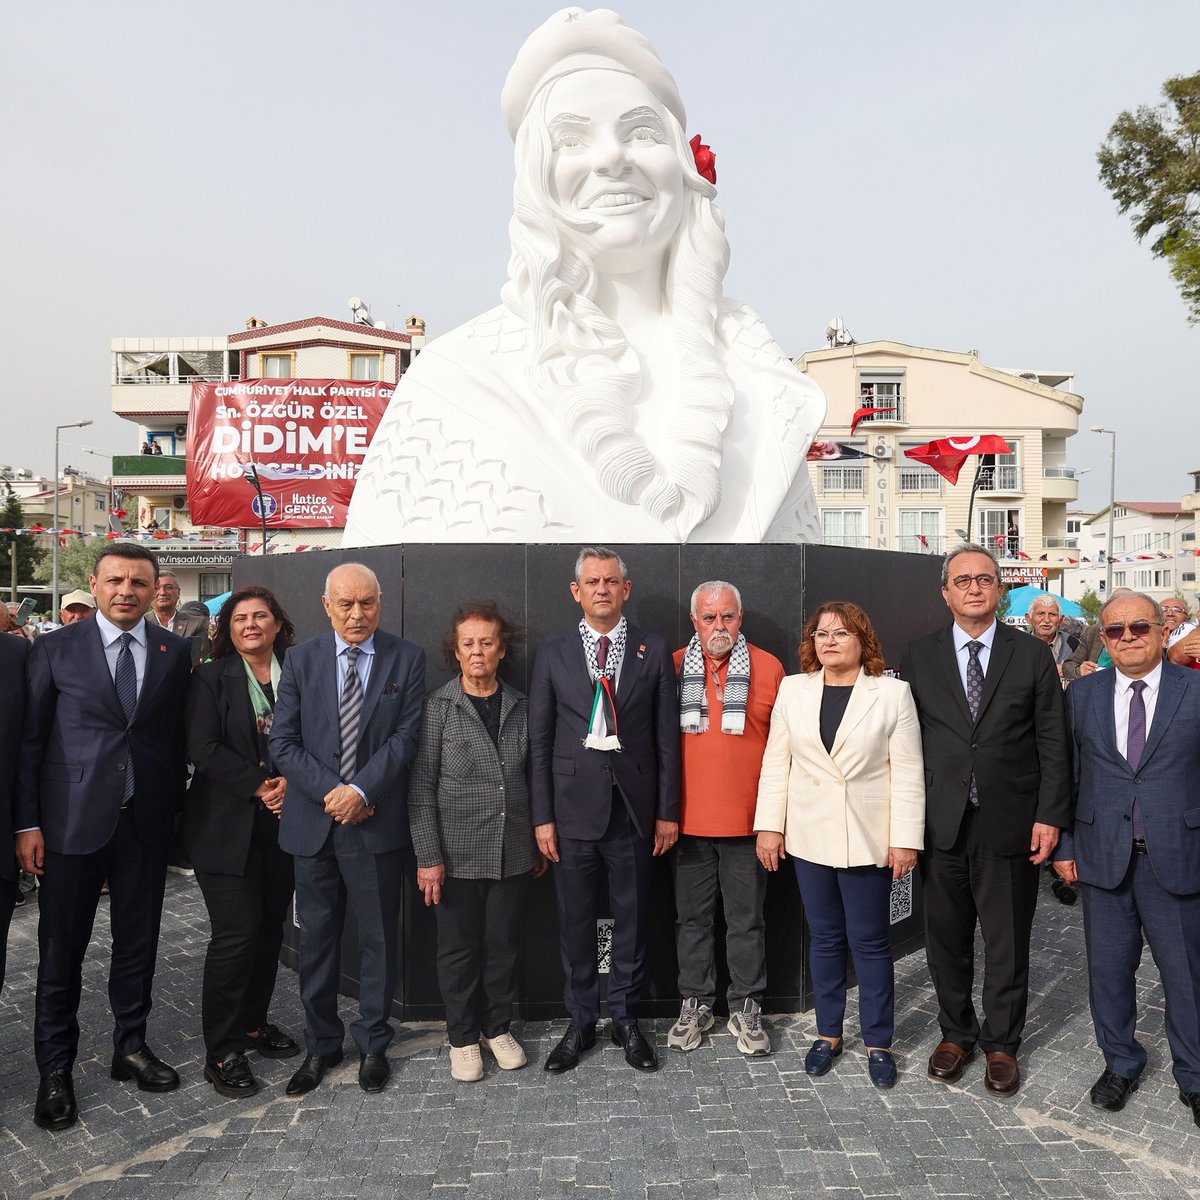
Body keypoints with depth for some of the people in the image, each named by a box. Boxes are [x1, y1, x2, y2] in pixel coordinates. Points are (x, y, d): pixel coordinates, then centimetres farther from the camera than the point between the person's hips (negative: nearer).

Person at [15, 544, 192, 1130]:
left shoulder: (174, 651, 3)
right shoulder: (55, 649, -3)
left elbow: (177, 735, 6)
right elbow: (30, 739, -2)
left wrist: (177, 806, 4)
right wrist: (27, 823, -5)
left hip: (147, 821, 2)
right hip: (73, 819, -2)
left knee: (138, 942, 14)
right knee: (61, 950, 9)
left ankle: (131, 1047, 32)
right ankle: (55, 1070, 25)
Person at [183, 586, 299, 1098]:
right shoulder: (211, 677, -1)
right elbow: (204, 748, -10)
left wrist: (289, 782, -12)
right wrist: (259, 786, -14)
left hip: (282, 822, 4)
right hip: (227, 825, -3)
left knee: (269, 929, 10)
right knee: (236, 933, -5)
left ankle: (253, 1023, 30)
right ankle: (221, 1052, 9)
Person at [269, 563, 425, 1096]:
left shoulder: (406, 659, -1)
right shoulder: (300, 659, 3)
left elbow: (406, 736, -7)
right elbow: (283, 742, -1)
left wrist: (359, 790, -17)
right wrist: (330, 792, -12)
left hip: (376, 823, -1)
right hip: (313, 822, 2)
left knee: (378, 937, 10)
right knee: (316, 937, 13)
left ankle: (373, 1043, 29)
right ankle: (320, 1045, 31)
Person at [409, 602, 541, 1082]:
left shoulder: (520, 707, 4)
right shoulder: (438, 707, -6)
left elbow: (533, 777, 10)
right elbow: (421, 785, -7)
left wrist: (541, 842, 10)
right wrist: (428, 856, -11)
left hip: (513, 853, 3)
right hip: (459, 853, -2)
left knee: (504, 944, 13)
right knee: (459, 947, 9)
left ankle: (498, 1028, 32)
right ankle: (463, 1037, 28)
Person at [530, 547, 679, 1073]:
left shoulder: (654, 652, 2)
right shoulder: (552, 654, 2)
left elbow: (667, 738, 2)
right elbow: (539, 741, 2)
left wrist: (668, 811, 0)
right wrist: (542, 817, -2)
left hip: (633, 810, 0)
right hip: (574, 809, 0)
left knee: (631, 921, 12)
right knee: (575, 925, 11)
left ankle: (626, 1020, 30)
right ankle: (580, 1024, 29)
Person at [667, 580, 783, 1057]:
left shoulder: (768, 668, -1)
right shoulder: (672, 667, 1)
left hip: (747, 820, -1)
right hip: (688, 818, 1)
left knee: (746, 919, 10)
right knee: (692, 917, 13)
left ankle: (746, 1008, 26)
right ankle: (696, 1004, 29)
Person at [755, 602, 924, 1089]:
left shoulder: (892, 692, -4)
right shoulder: (793, 690, 3)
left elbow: (908, 772, -5)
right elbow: (776, 761, 4)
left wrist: (905, 839, -9)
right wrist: (769, 826, 1)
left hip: (867, 839, -2)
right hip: (809, 836, 3)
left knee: (869, 942, 7)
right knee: (824, 938, 14)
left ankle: (878, 1042, 25)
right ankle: (828, 1033, 29)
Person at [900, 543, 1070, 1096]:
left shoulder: (1033, 655, 1)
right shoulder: (918, 656, 2)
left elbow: (1053, 744, 1)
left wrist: (1050, 815, -6)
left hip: (1009, 824, -1)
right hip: (941, 824, 1)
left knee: (1007, 945, 12)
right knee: (946, 941, 14)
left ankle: (1001, 1044, 31)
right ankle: (956, 1032, 34)